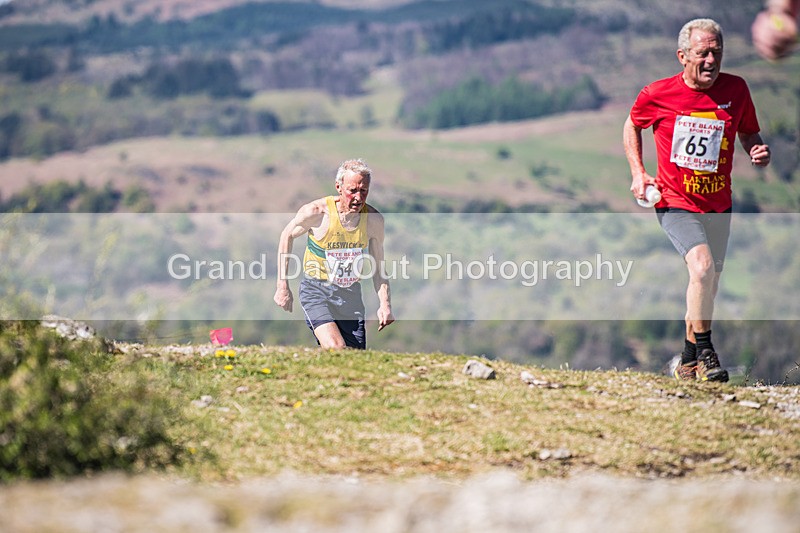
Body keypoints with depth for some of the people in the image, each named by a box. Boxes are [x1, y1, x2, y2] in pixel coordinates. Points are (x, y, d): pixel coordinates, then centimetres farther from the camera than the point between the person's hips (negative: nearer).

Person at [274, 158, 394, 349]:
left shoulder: (374, 220, -6)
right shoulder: (317, 212, -16)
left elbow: (378, 268, 7)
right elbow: (287, 236, 2)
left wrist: (385, 304, -6)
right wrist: (283, 286, 0)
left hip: (351, 296, 4)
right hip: (316, 291, -4)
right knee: (336, 350, -26)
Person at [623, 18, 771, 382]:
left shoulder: (736, 90, -3)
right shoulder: (657, 94, -9)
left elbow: (748, 133, 12)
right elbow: (632, 125, 12)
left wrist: (757, 151, -10)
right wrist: (637, 172, 2)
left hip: (719, 205, 4)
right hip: (674, 202, -4)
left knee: (708, 284, 12)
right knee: (703, 268, -26)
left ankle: (689, 363, 30)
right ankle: (704, 351, -10)